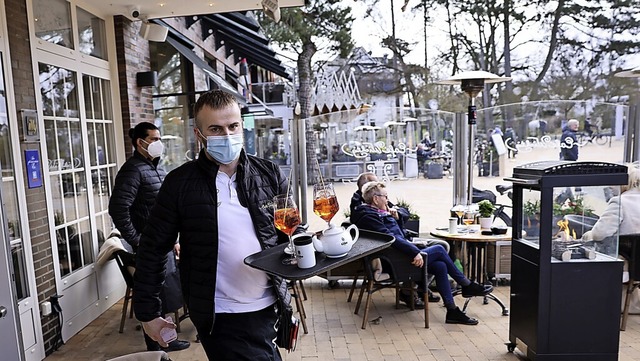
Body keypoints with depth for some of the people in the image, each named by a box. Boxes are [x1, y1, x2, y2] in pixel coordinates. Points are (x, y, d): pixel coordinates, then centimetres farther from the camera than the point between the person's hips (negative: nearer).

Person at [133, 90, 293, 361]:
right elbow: (153, 250, -3)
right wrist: (148, 313, -1)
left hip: (269, 308, 4)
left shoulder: (268, 174, -2)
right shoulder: (180, 183, -9)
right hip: (220, 318, -3)